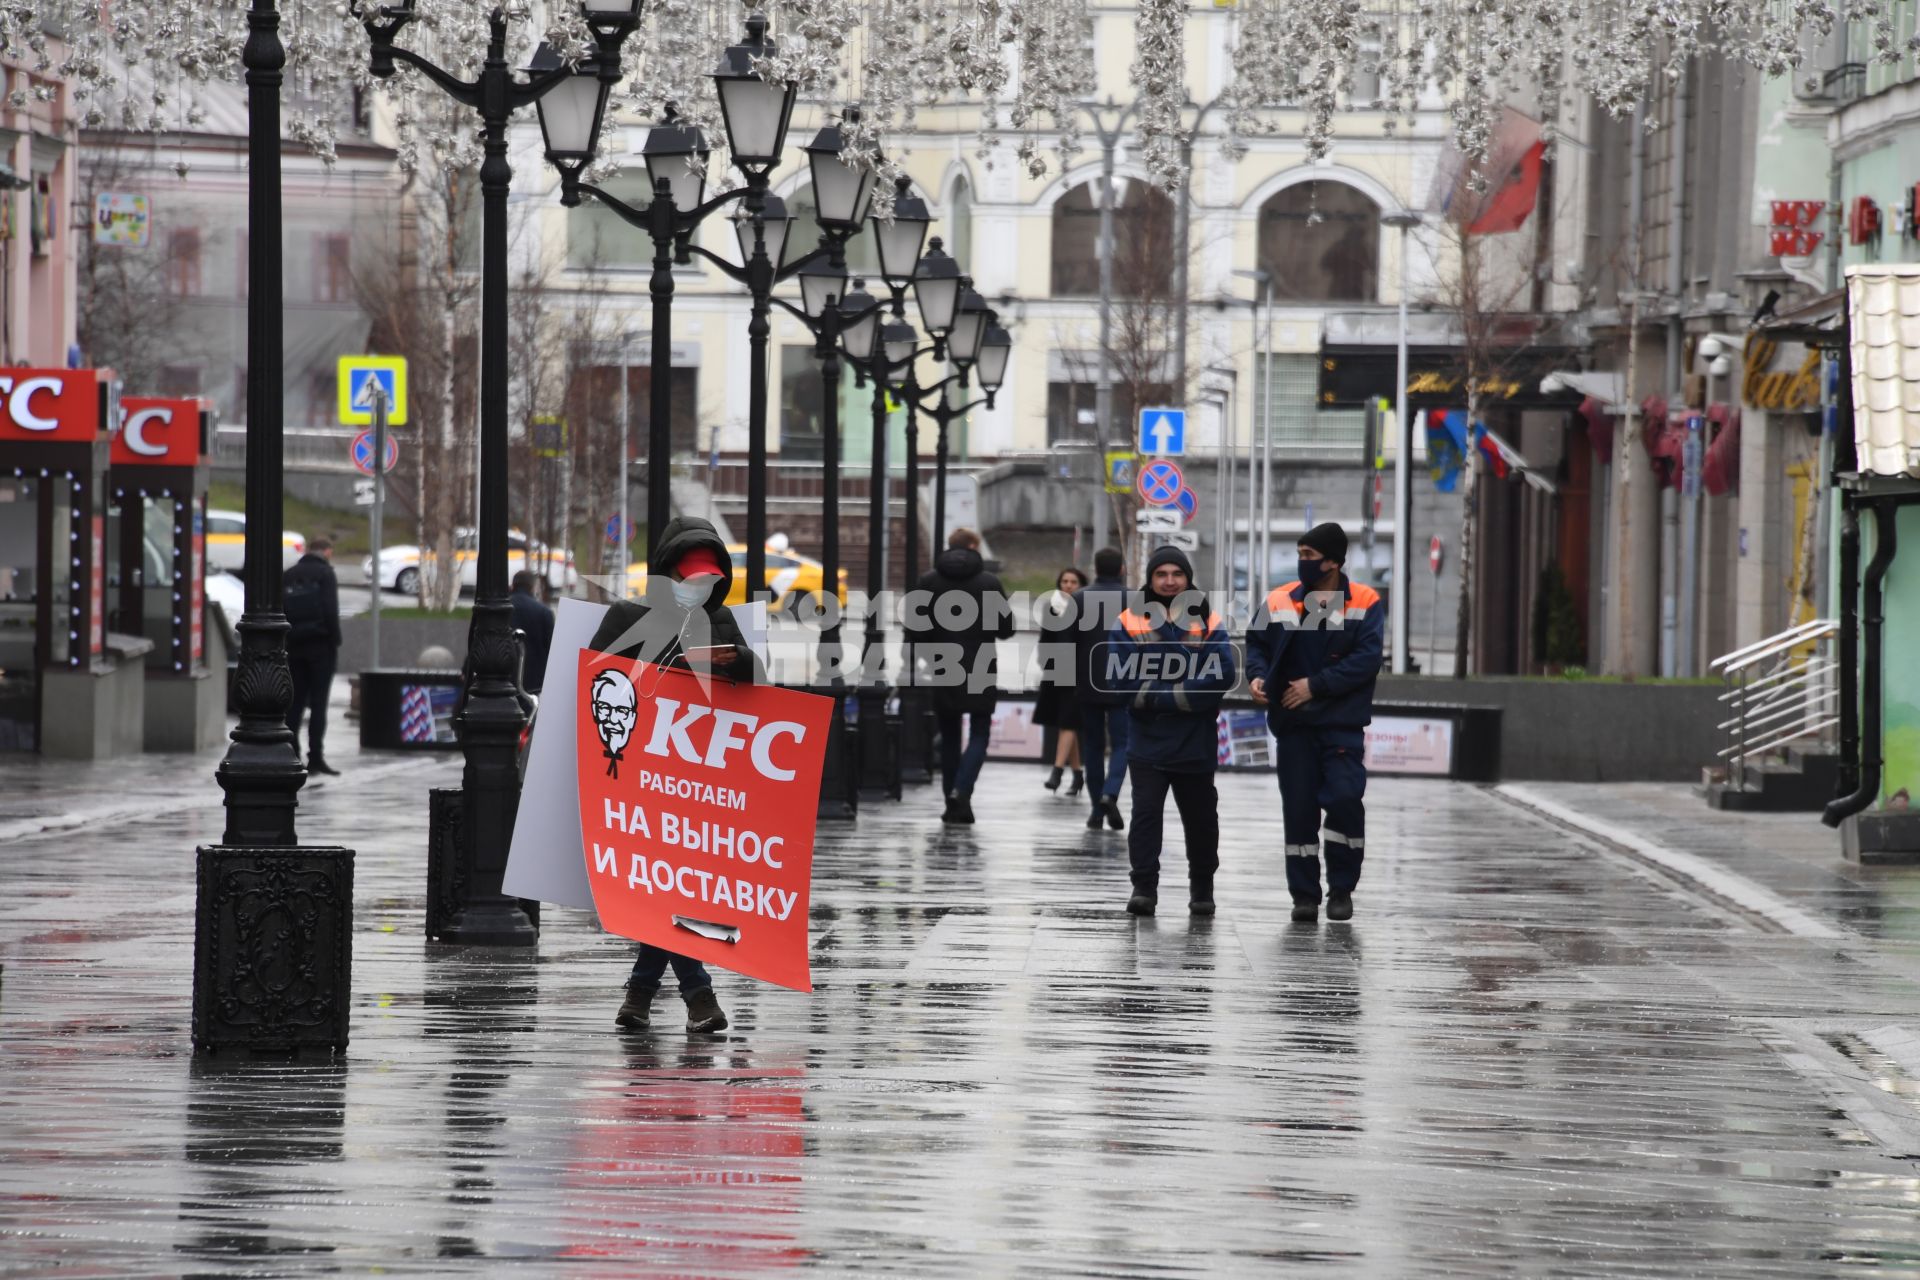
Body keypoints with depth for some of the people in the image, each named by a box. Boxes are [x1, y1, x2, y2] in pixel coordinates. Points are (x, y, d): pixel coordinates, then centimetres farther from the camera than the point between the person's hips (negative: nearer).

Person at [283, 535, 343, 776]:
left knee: (294, 702, 9)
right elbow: (331, 612, -14)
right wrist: (335, 643, -8)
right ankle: (315, 757, -7)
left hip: (294, 646, 5)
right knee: (318, 703, -4)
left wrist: (282, 645, 11)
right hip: (319, 645, -5)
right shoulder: (325, 574, -5)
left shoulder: (289, 575, 12)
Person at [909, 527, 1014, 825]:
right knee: (979, 734, 4)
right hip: (981, 671, -2)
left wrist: (926, 658, 14)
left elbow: (915, 628, -2)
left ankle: (952, 803, 11)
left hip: (943, 670, 2)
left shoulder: (928, 583, 0)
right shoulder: (989, 583, -5)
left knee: (949, 737, 12)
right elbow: (1006, 629, -4)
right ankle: (961, 791, -16)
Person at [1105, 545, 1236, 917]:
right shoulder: (1131, 622, -1)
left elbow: (1224, 674, -12)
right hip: (1147, 741, -1)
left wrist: (1161, 695, -16)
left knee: (1200, 817, 10)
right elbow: (1119, 677, -8)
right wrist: (1181, 695, -15)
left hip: (1196, 743, 1)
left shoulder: (1208, 622, 0)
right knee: (1145, 812, -9)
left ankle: (1202, 888, 25)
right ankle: (1144, 887, -4)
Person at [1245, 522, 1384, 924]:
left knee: (1344, 799, -13)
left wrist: (1316, 685, -15)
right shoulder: (1280, 601, 5)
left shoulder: (1364, 603, -3)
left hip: (1343, 725, -3)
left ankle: (1342, 888, 3)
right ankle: (1304, 894, 11)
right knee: (1298, 808, 3)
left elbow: (1366, 659, -11)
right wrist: (1258, 676, -9)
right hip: (1293, 725, 3)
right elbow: (1257, 644, 13)